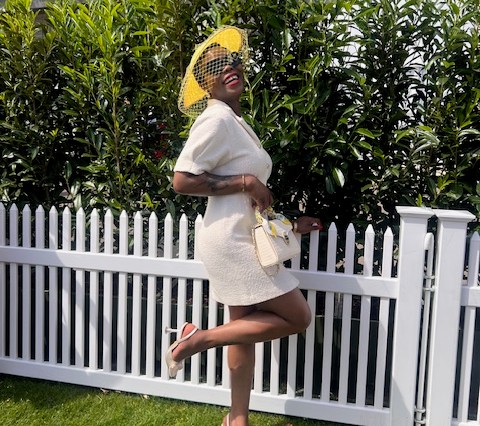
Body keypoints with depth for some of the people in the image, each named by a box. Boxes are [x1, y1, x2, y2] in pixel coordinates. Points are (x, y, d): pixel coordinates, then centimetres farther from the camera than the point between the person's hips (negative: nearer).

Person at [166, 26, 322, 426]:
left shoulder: (236, 121, 16)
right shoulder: (216, 119, -13)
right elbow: (182, 180, -21)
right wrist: (245, 182, -18)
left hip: (241, 239, 10)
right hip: (232, 241, -10)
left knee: (245, 329, 15)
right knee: (297, 317, -4)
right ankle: (198, 338, -1)